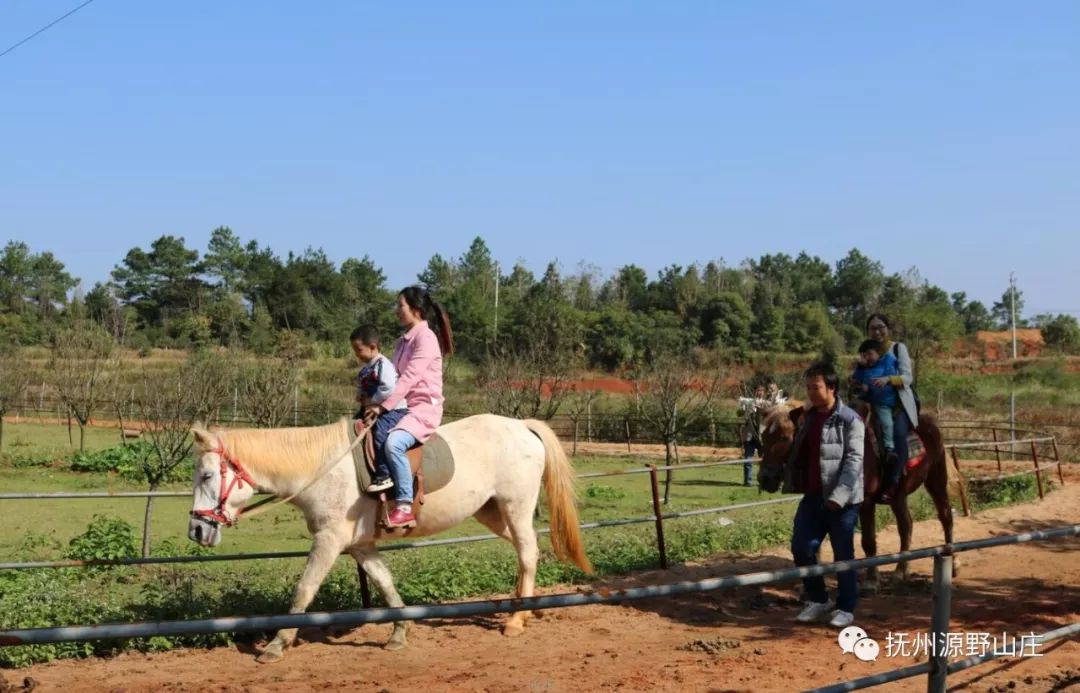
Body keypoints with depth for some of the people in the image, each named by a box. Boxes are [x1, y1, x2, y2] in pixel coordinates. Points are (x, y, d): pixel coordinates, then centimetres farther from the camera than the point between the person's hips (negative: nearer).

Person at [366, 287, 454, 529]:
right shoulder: (404, 341, 18)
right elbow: (396, 376, 17)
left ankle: (405, 507, -33)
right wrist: (377, 400, 2)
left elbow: (409, 377, -19)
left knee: (393, 443, -34)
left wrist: (384, 406, -22)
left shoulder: (425, 338, -10)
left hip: (424, 407, -10)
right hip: (404, 407, 10)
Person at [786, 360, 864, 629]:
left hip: (841, 500, -7)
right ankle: (817, 599, 21)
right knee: (801, 548, 4)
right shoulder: (809, 417, 10)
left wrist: (839, 495, -26)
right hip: (813, 495, 7)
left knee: (843, 554, 3)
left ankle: (845, 609, 16)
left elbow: (854, 461, -19)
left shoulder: (849, 420, -13)